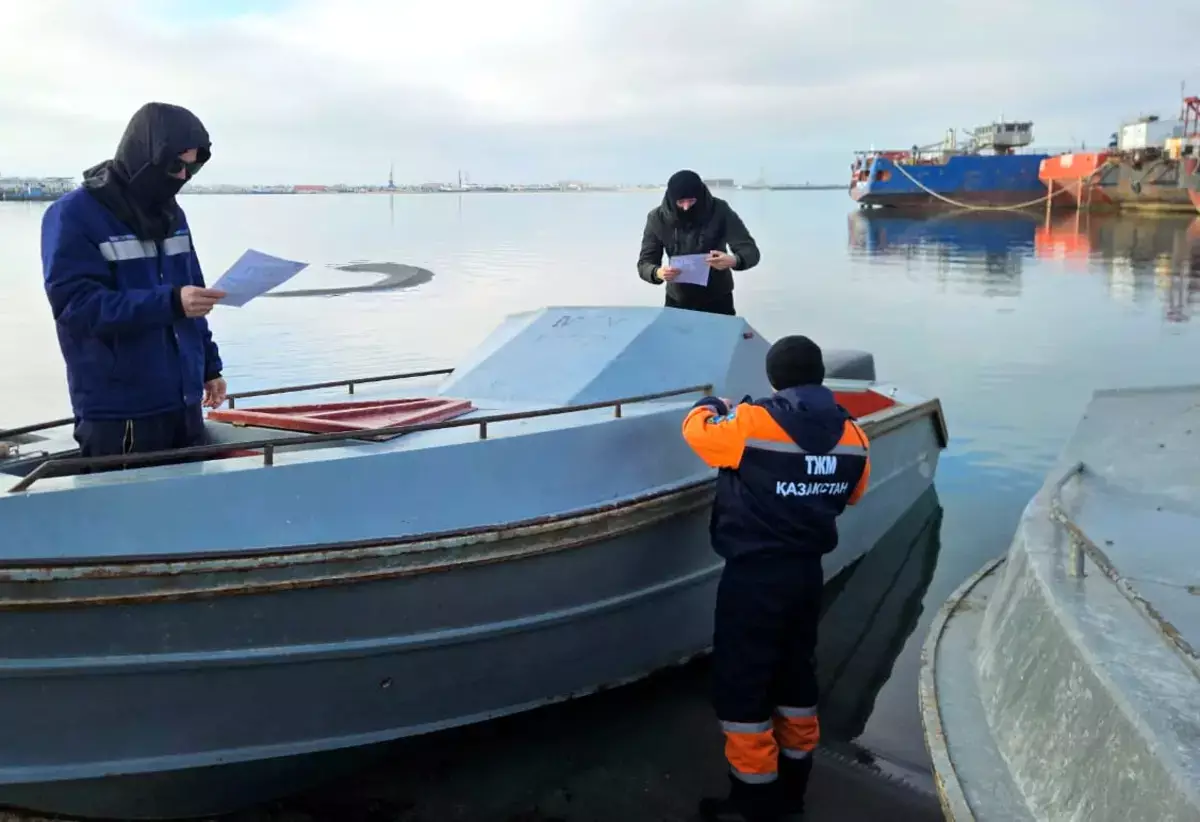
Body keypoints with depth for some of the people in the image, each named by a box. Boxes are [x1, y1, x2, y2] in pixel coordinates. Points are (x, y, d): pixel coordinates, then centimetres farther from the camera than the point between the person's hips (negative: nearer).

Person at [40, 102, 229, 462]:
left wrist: (210, 366, 16)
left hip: (183, 405, 7)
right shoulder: (73, 216, -10)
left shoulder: (171, 214, 12)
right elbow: (76, 305, -19)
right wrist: (170, 303, -29)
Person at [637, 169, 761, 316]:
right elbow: (644, 264, -10)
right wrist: (658, 273, -34)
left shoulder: (720, 211, -18)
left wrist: (733, 261, -41)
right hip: (677, 302, 2)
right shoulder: (658, 218, -12)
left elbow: (751, 251, -18)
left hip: (718, 300, -1)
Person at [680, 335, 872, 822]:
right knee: (796, 677, 20)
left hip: (754, 576, -6)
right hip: (807, 573, 6)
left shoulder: (753, 423, -17)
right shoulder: (851, 435, -1)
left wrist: (712, 407, 21)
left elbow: (697, 430, 0)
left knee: (741, 687, 6)